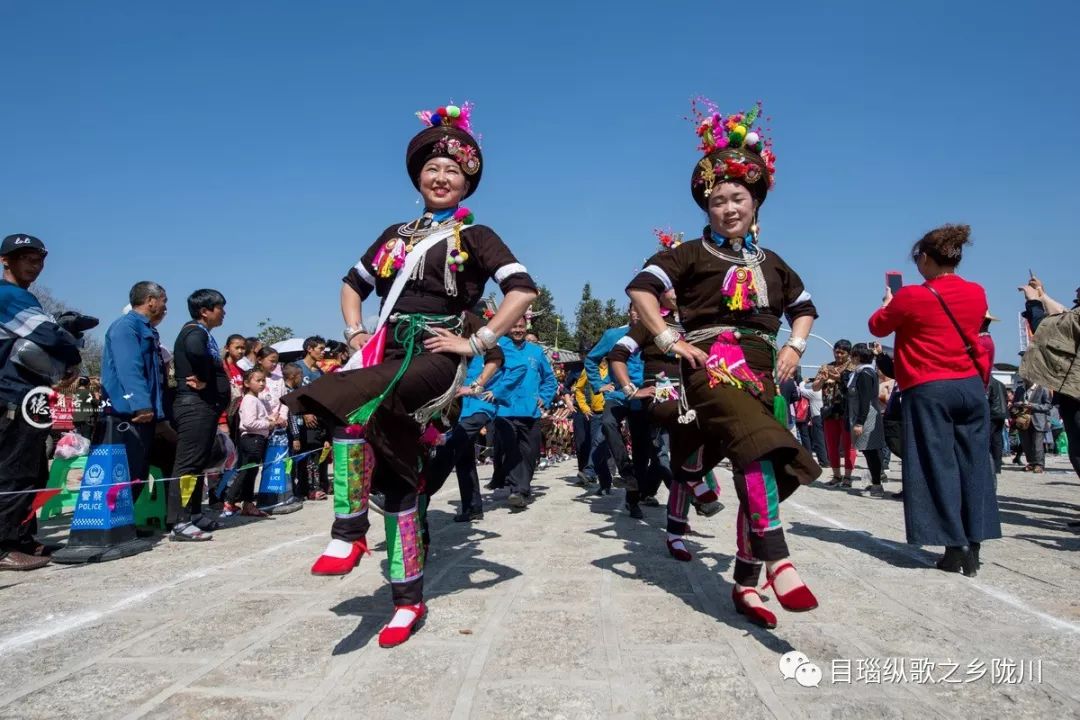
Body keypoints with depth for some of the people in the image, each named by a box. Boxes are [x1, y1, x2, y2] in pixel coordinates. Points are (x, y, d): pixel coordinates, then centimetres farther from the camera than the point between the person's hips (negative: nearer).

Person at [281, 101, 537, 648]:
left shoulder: (474, 237, 5)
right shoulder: (396, 234, 20)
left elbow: (523, 289, -8)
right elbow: (353, 284, 31)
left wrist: (478, 341, -13)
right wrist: (354, 330, 14)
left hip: (435, 355, -5)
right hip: (388, 353, 6)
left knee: (351, 407, -32)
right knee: (396, 476, 2)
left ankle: (349, 531, -17)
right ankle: (408, 598, 11)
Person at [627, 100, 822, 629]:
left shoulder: (770, 263, 20)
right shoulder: (692, 254, 4)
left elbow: (804, 306, 34)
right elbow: (640, 288, -7)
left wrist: (795, 347, 16)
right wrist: (670, 341, -13)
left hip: (761, 364, 6)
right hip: (713, 361, -6)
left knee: (758, 473, 3)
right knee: (758, 445, -33)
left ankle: (745, 584, 13)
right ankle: (777, 560, -32)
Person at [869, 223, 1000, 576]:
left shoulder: (912, 296, -8)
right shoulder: (977, 294, 7)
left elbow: (877, 327, 7)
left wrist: (888, 303, 24)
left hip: (928, 390, -5)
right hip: (972, 387, 5)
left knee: (938, 466, 0)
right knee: (973, 465, 8)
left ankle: (956, 549, 0)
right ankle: (973, 548, 13)